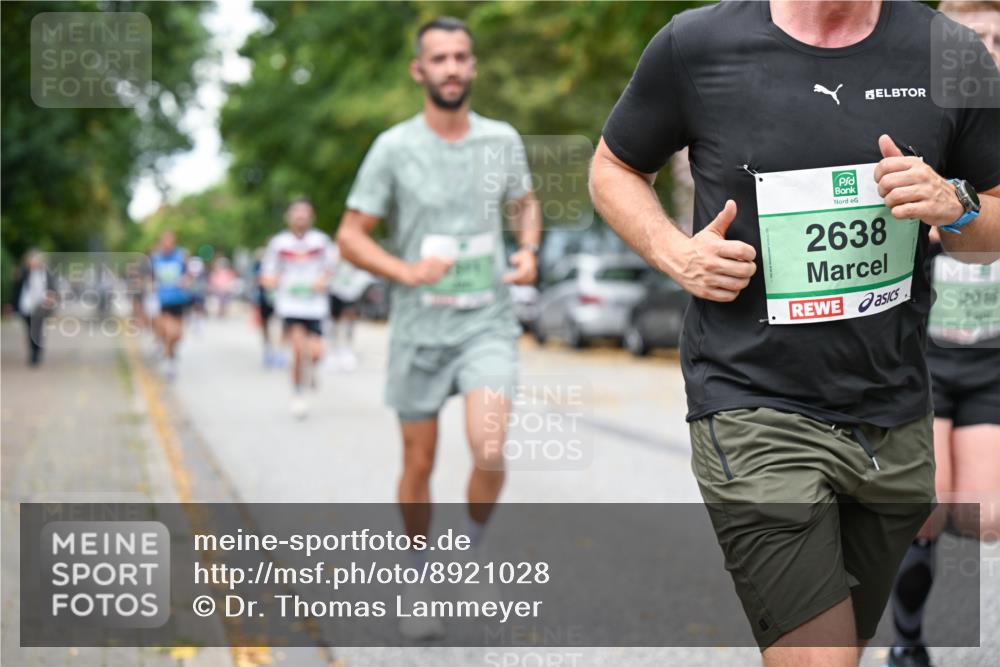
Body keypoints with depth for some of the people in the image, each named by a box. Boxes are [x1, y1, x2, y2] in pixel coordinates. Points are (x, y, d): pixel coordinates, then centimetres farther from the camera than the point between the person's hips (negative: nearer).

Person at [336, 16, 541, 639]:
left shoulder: (503, 140, 2)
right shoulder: (394, 148, -6)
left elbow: (525, 203, 20)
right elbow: (351, 236, -2)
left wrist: (529, 250, -1)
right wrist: (407, 271, -19)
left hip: (489, 323, 1)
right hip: (420, 329, 0)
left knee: (489, 453, -19)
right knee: (419, 464, 8)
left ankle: (473, 550, 11)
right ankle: (419, 580, 31)